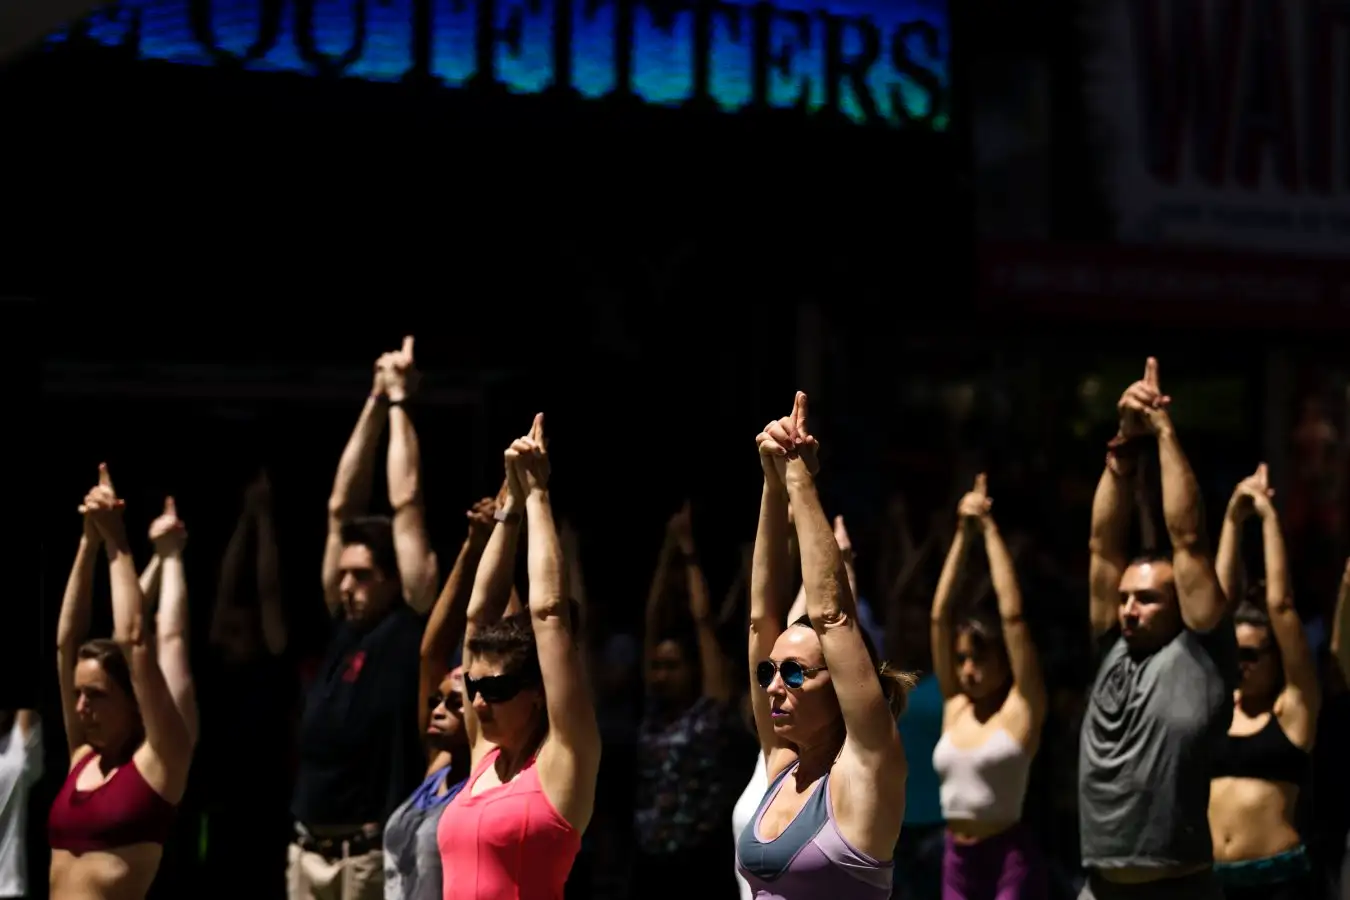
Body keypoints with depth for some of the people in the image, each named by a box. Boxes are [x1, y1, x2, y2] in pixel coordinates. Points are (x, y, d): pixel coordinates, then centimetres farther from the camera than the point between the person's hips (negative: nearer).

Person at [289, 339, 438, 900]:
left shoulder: (412, 631, -5)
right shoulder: (344, 626, 12)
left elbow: (407, 503, -6)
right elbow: (342, 507, 14)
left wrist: (399, 401, 1)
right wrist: (374, 402, 12)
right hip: (308, 852, 7)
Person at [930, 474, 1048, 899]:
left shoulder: (1022, 707, -5)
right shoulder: (955, 705, 8)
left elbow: (1011, 613, -11)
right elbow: (939, 614, 4)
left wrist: (989, 529, -9)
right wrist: (963, 535, 1)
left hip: (1011, 861, -6)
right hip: (958, 862, 6)